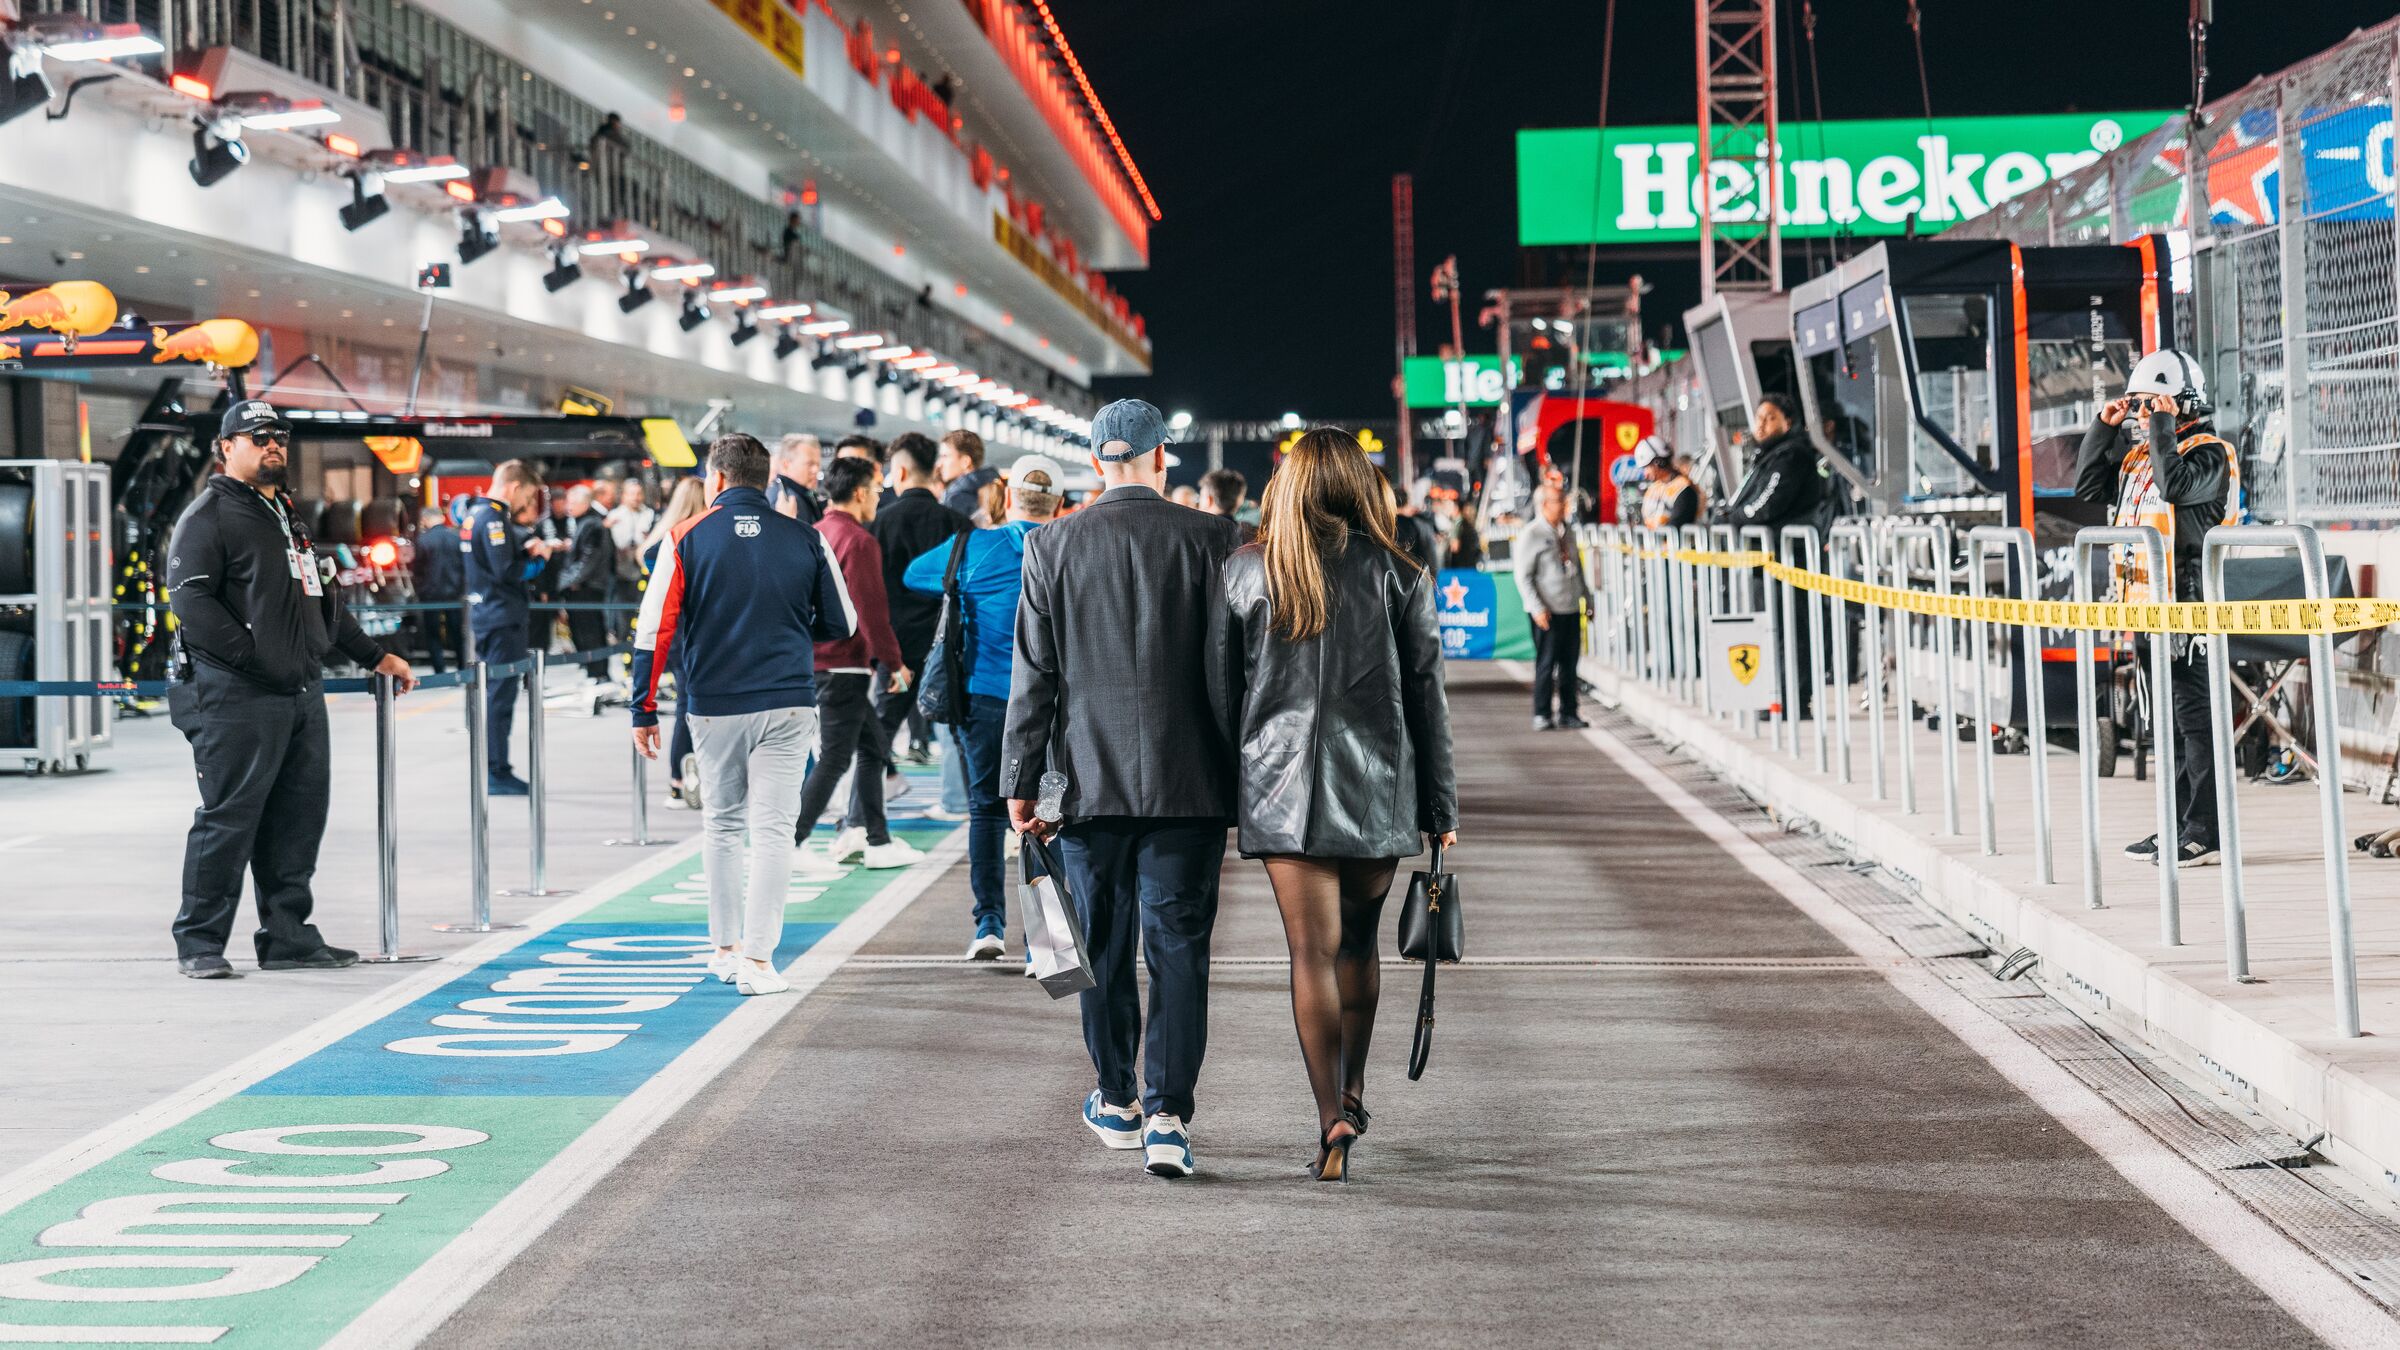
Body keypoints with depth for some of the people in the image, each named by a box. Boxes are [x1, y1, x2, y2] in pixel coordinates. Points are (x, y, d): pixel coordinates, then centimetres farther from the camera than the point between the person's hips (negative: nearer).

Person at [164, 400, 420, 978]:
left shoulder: (286, 516, 24)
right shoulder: (208, 514, -4)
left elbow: (324, 601, 31)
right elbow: (190, 599, -15)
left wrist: (376, 657, 29)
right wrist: (254, 659, -20)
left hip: (302, 692, 8)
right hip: (236, 697, -8)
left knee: (299, 817, 9)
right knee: (228, 819, -6)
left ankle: (288, 937, 17)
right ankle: (199, 943, 1)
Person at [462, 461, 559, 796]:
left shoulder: (475, 514, 15)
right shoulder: (493, 518, -16)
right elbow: (505, 571, -22)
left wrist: (530, 545, 0)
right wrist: (536, 560, -7)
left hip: (485, 615, 10)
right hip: (502, 618, -10)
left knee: (493, 694, 15)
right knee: (501, 695, -6)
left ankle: (492, 770, 21)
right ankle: (497, 773, -4)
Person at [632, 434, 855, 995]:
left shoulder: (686, 538, -1)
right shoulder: (804, 540, 2)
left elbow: (654, 630, -4)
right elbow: (841, 623, 9)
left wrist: (644, 710, 3)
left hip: (714, 707, 1)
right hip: (787, 706, -1)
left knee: (723, 825, 17)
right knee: (773, 831, -1)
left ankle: (727, 947, 23)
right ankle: (756, 960, -7)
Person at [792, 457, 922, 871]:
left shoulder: (815, 535, 13)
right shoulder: (858, 541, -15)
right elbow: (871, 608, -18)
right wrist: (893, 662, -11)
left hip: (814, 660, 9)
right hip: (842, 664, -9)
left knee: (874, 746, 17)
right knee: (835, 758, -5)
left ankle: (874, 841, 20)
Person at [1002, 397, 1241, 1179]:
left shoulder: (1051, 547, 0)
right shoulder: (1210, 540, -3)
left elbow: (1032, 676, 0)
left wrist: (1020, 783, 4)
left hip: (1090, 780, 1)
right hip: (1188, 784, -1)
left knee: (1104, 945, 14)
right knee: (1178, 947, 1)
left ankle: (1118, 1104, 27)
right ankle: (1168, 1117, -8)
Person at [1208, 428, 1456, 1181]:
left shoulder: (1245, 573, 1)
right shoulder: (1399, 575, 0)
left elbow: (1219, 692, 3)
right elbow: (1427, 699, 1)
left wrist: (1238, 782, 13)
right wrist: (1440, 809, 7)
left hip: (1281, 787, -1)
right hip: (1378, 789, 1)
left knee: (1312, 952, -1)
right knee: (1359, 940, 18)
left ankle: (1332, 1117, -10)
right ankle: (1352, 1092, 30)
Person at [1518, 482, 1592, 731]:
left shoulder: (1567, 532, 14)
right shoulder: (1531, 534, -7)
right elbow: (1523, 576, -9)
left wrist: (1588, 598, 19)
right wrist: (1537, 608, -16)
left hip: (1571, 608, 6)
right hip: (1548, 612, -6)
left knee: (1569, 662, 7)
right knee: (1546, 663, -2)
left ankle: (1567, 713, 13)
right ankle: (1542, 715, 5)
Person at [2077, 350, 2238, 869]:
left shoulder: (2209, 453, -7)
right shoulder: (2137, 454, 18)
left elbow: (2176, 485, -25)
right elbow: (2088, 486, 17)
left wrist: (2161, 427, -17)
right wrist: (2104, 428, 9)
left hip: (2187, 607, -9)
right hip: (2146, 608, 9)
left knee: (2195, 718, -9)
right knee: (2169, 721, 13)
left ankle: (2207, 831, -8)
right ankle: (2179, 826, 20)